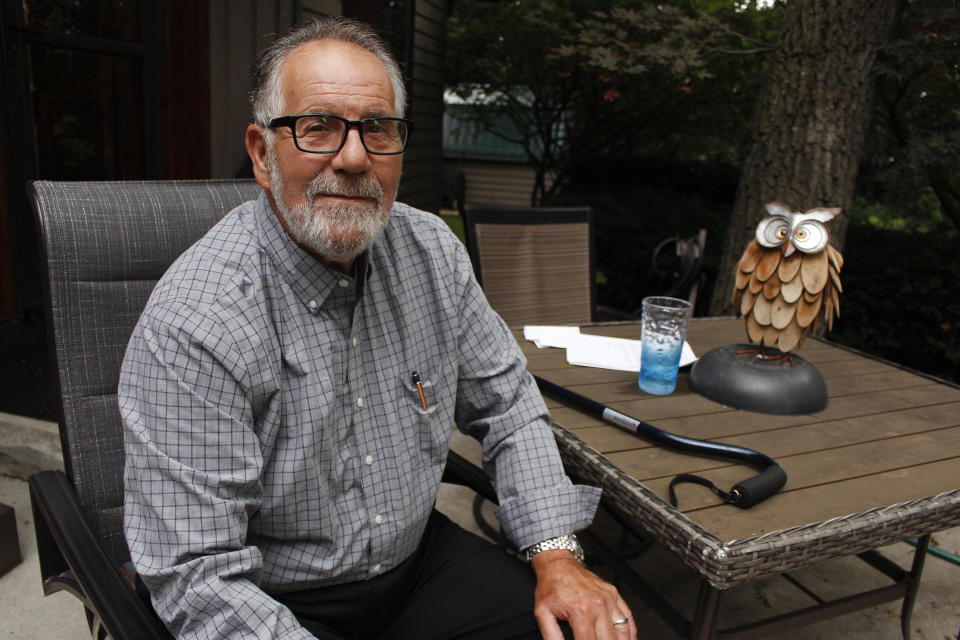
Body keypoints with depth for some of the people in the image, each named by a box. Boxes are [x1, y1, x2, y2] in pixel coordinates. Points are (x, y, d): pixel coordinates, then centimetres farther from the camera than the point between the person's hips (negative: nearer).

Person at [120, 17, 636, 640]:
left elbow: (508, 402, 2)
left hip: (420, 555, 4)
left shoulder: (432, 251, -6)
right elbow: (198, 577, -22)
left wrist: (556, 553, -8)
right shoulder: (191, 327, -24)